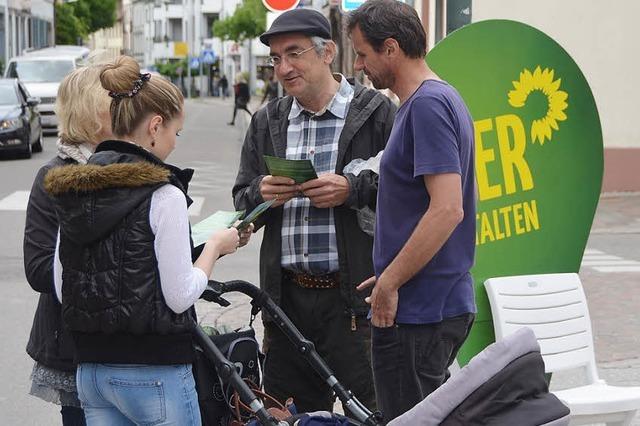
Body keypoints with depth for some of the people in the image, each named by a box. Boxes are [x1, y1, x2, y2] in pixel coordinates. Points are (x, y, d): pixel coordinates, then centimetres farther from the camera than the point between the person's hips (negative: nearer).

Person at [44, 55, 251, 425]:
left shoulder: (72, 192, 6)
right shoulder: (163, 194, -14)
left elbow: (61, 289, 9)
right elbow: (180, 296, -14)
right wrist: (215, 246, 0)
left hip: (90, 369, 7)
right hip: (154, 374, -6)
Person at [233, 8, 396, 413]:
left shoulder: (376, 112, -3)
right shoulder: (267, 122, 14)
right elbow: (242, 203, 15)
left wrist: (352, 189, -19)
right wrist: (262, 193, -6)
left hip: (354, 294, -5)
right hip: (286, 297, 5)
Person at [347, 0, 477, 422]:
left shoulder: (428, 105, -17)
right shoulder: (444, 98, 15)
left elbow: (447, 209, -25)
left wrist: (389, 283, -19)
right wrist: (389, 274, 17)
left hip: (415, 309, -10)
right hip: (447, 304, 10)